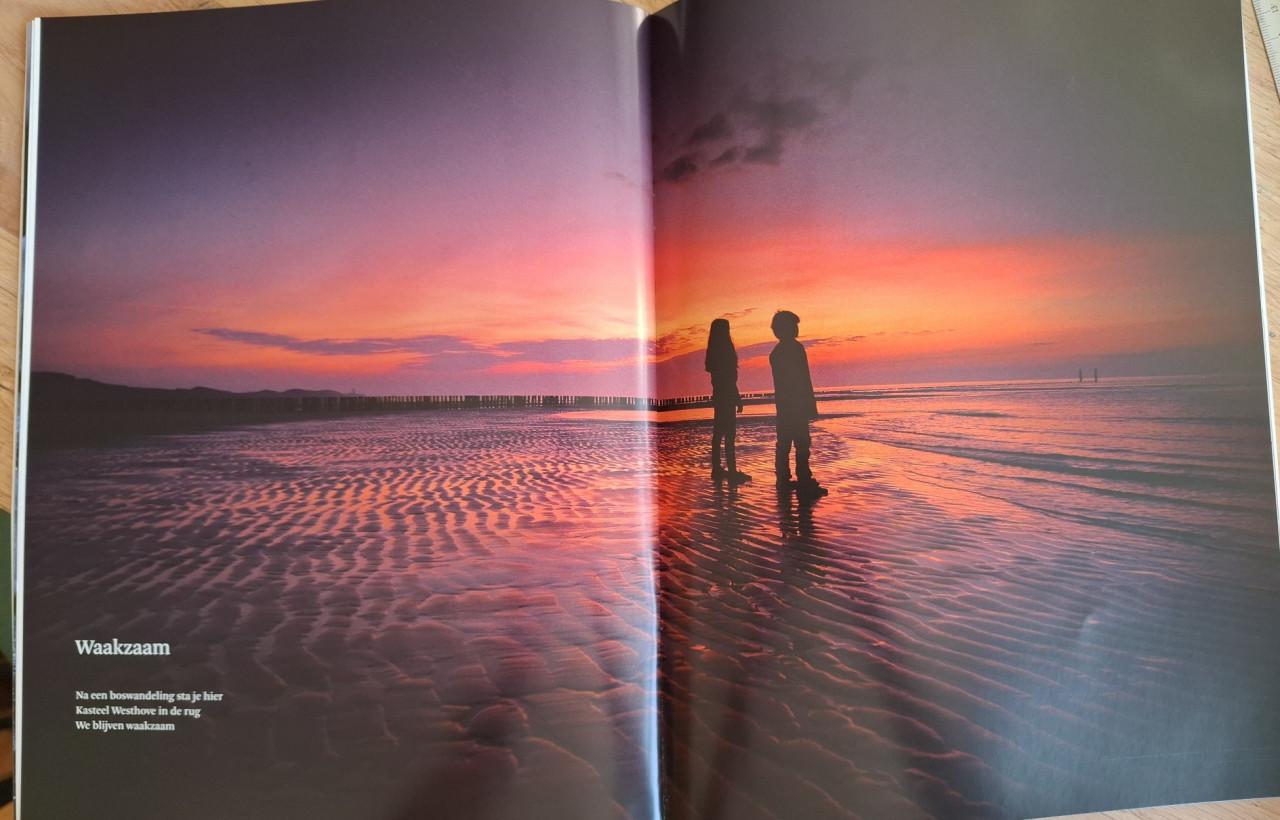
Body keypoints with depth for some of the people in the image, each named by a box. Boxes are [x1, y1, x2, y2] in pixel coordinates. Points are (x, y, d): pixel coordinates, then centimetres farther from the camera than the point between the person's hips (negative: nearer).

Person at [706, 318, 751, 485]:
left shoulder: (714, 351, 12)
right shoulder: (725, 350, -15)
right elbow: (729, 378, -18)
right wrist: (738, 399, -14)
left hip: (718, 396, 9)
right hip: (727, 397, -9)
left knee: (718, 433, 11)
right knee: (729, 434, -8)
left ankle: (717, 469, 15)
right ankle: (732, 472, -8)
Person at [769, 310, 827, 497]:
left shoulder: (776, 352, 16)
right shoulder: (795, 348, -11)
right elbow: (803, 380, -15)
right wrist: (811, 405, -13)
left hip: (782, 404, 9)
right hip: (797, 404, -9)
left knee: (784, 443, 10)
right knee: (802, 444, -10)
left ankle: (783, 479, 13)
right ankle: (804, 482, -13)